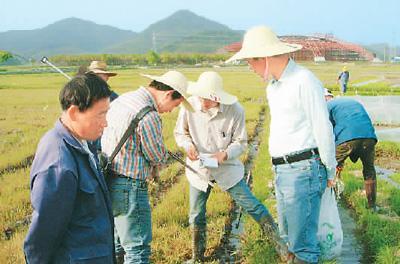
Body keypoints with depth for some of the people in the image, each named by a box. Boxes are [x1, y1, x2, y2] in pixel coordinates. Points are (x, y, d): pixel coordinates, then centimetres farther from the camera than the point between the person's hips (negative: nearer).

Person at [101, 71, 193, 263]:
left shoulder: (121, 99, 7)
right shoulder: (149, 117, -21)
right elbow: (158, 158, -10)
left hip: (107, 181, 9)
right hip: (128, 187, -9)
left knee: (121, 236, 26)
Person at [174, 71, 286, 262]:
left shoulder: (235, 110, -20)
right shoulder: (189, 106, -17)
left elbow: (240, 142, -9)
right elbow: (180, 132, 0)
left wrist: (225, 155, -28)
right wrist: (188, 145, -22)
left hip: (227, 169, -2)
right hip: (198, 169, 2)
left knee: (252, 206, 3)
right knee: (196, 216, 12)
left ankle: (280, 241, 21)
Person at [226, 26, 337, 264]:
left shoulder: (304, 81, -14)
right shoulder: (273, 86, 15)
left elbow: (323, 128, -13)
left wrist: (330, 171, -7)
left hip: (303, 170, -9)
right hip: (281, 170, 9)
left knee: (302, 236, -1)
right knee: (287, 232, 18)